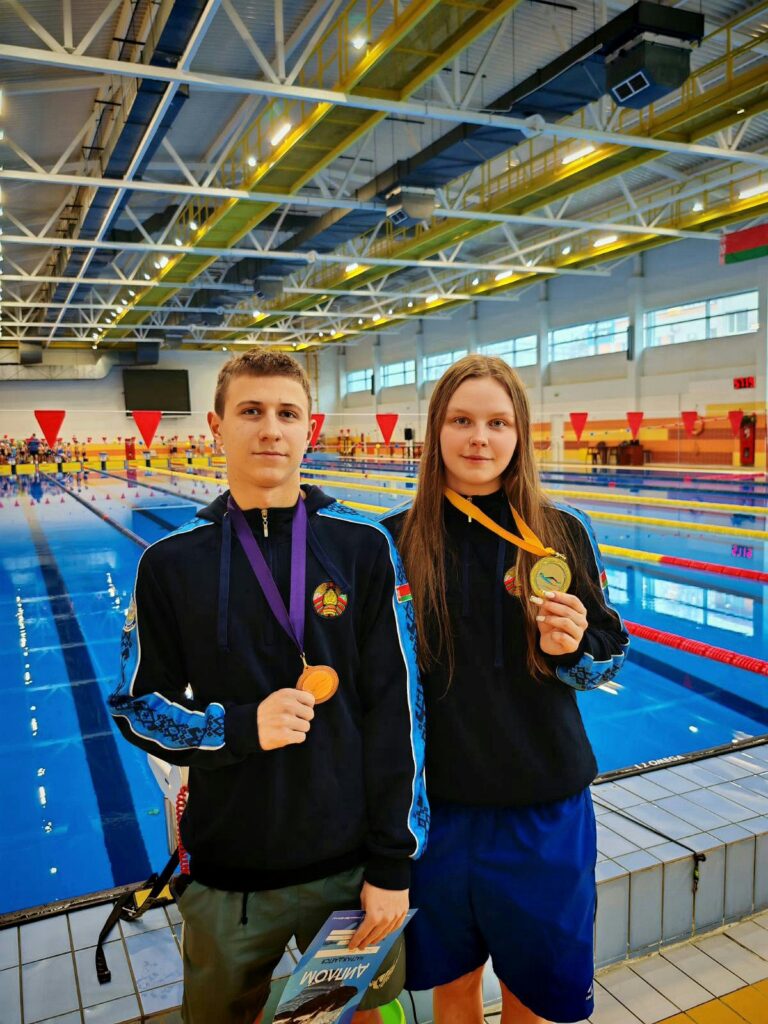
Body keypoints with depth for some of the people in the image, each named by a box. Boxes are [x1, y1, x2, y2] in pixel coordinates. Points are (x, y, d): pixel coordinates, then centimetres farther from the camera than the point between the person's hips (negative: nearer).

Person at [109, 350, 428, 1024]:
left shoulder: (364, 547, -8)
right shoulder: (172, 562, -5)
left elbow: (399, 707, -6)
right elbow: (136, 705, 1)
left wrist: (394, 863, -5)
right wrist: (238, 726, -18)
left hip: (352, 864, 0)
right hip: (227, 873, 1)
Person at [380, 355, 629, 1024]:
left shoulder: (565, 533, -7)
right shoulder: (397, 540, -6)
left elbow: (609, 658, 2)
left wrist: (575, 647, -20)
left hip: (544, 807, 0)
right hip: (435, 802, 1)